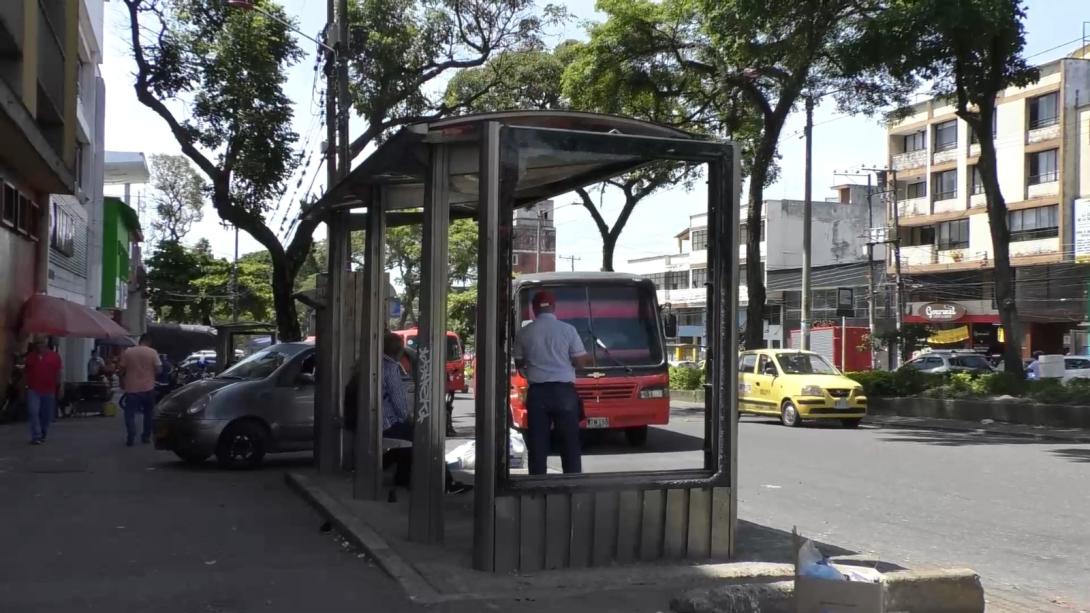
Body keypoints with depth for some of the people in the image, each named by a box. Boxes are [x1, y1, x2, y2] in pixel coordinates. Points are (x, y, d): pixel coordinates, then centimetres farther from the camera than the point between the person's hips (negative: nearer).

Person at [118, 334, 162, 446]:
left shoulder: (127, 352, 0)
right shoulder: (152, 352, -4)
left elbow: (122, 369, 3)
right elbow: (158, 369, -5)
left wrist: (122, 383, 16)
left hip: (131, 388, 0)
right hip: (148, 388, 0)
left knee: (130, 414, 4)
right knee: (148, 413, 16)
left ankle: (130, 438, -6)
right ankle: (146, 437, 18)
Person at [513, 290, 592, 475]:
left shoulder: (524, 332, 2)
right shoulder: (567, 329, -4)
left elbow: (519, 364, 12)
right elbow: (581, 361, -2)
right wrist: (589, 360, 20)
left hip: (537, 392, 1)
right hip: (564, 391, -1)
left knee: (537, 443, 5)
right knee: (570, 442, 6)